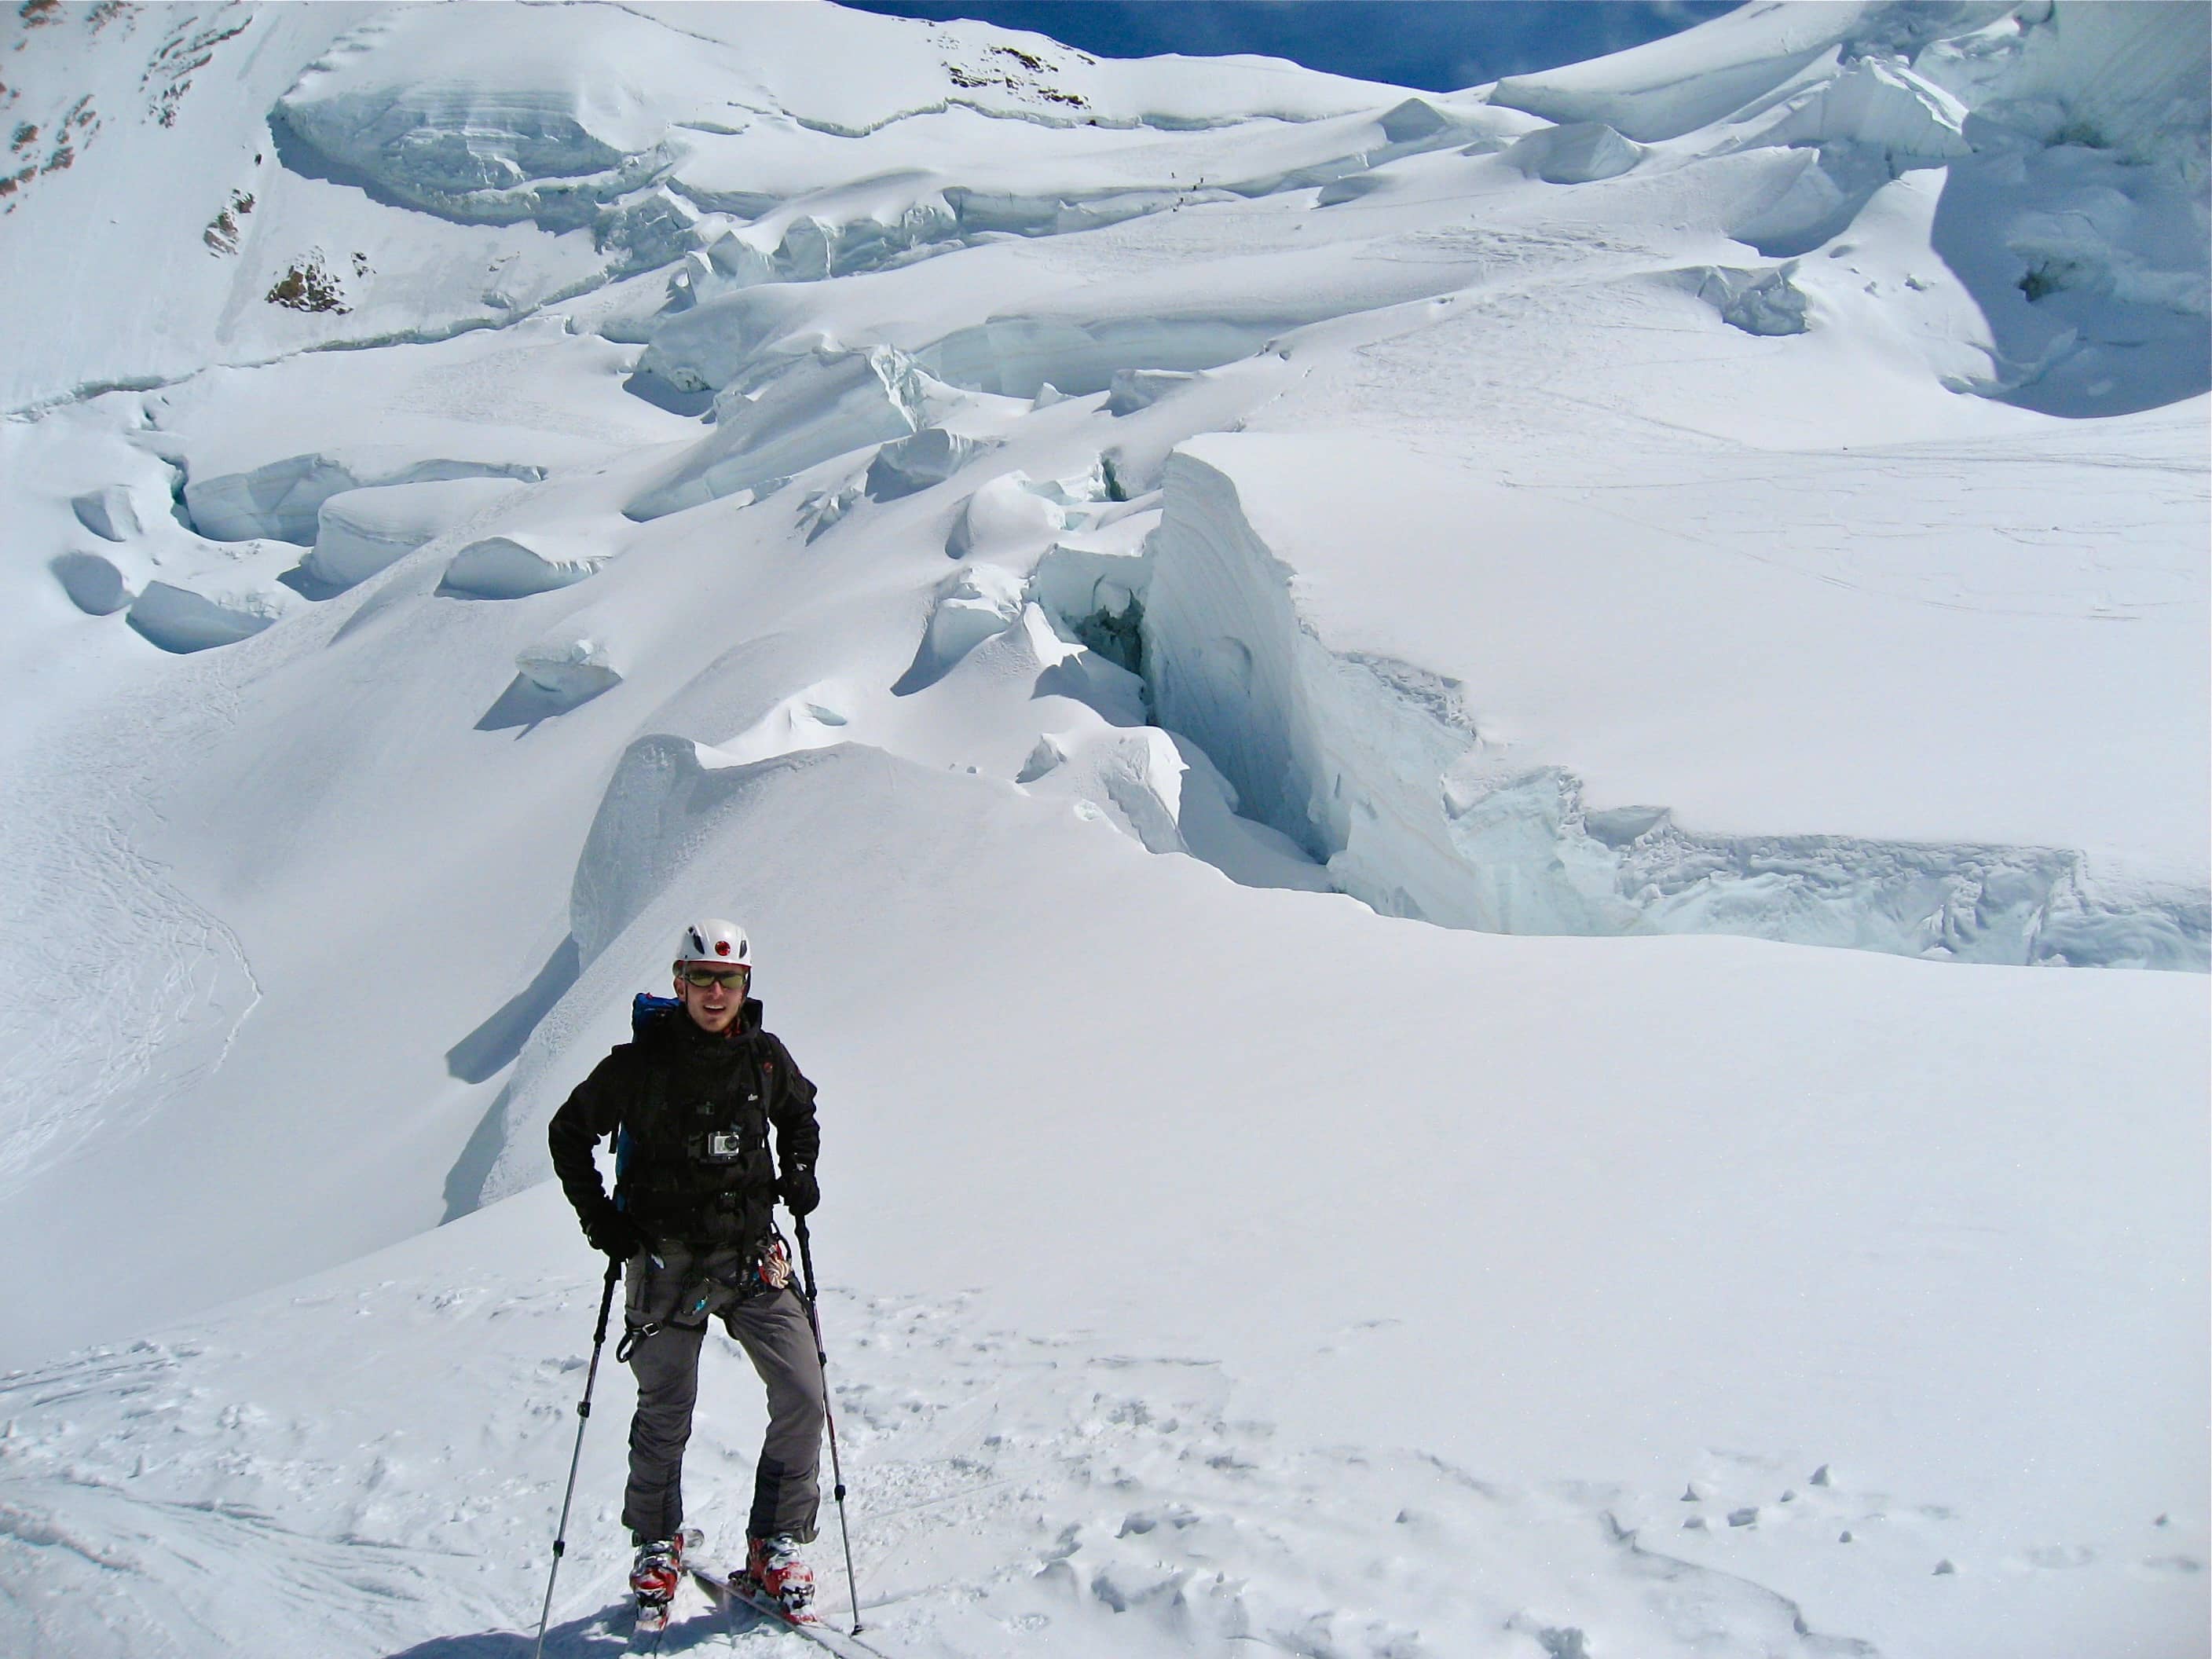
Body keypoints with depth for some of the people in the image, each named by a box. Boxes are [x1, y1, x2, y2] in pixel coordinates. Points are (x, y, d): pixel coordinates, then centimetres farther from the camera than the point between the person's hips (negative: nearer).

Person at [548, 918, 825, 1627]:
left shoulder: (765, 1057, 0)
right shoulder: (641, 1061, -8)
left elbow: (800, 1114, 21)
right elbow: (569, 1131, 4)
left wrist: (799, 1170, 3)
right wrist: (599, 1217, -3)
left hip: (753, 1256, 3)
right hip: (666, 1257, -2)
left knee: (802, 1396, -5)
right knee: (665, 1411, 6)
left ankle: (776, 1543, 11)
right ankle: (656, 1549, 28)